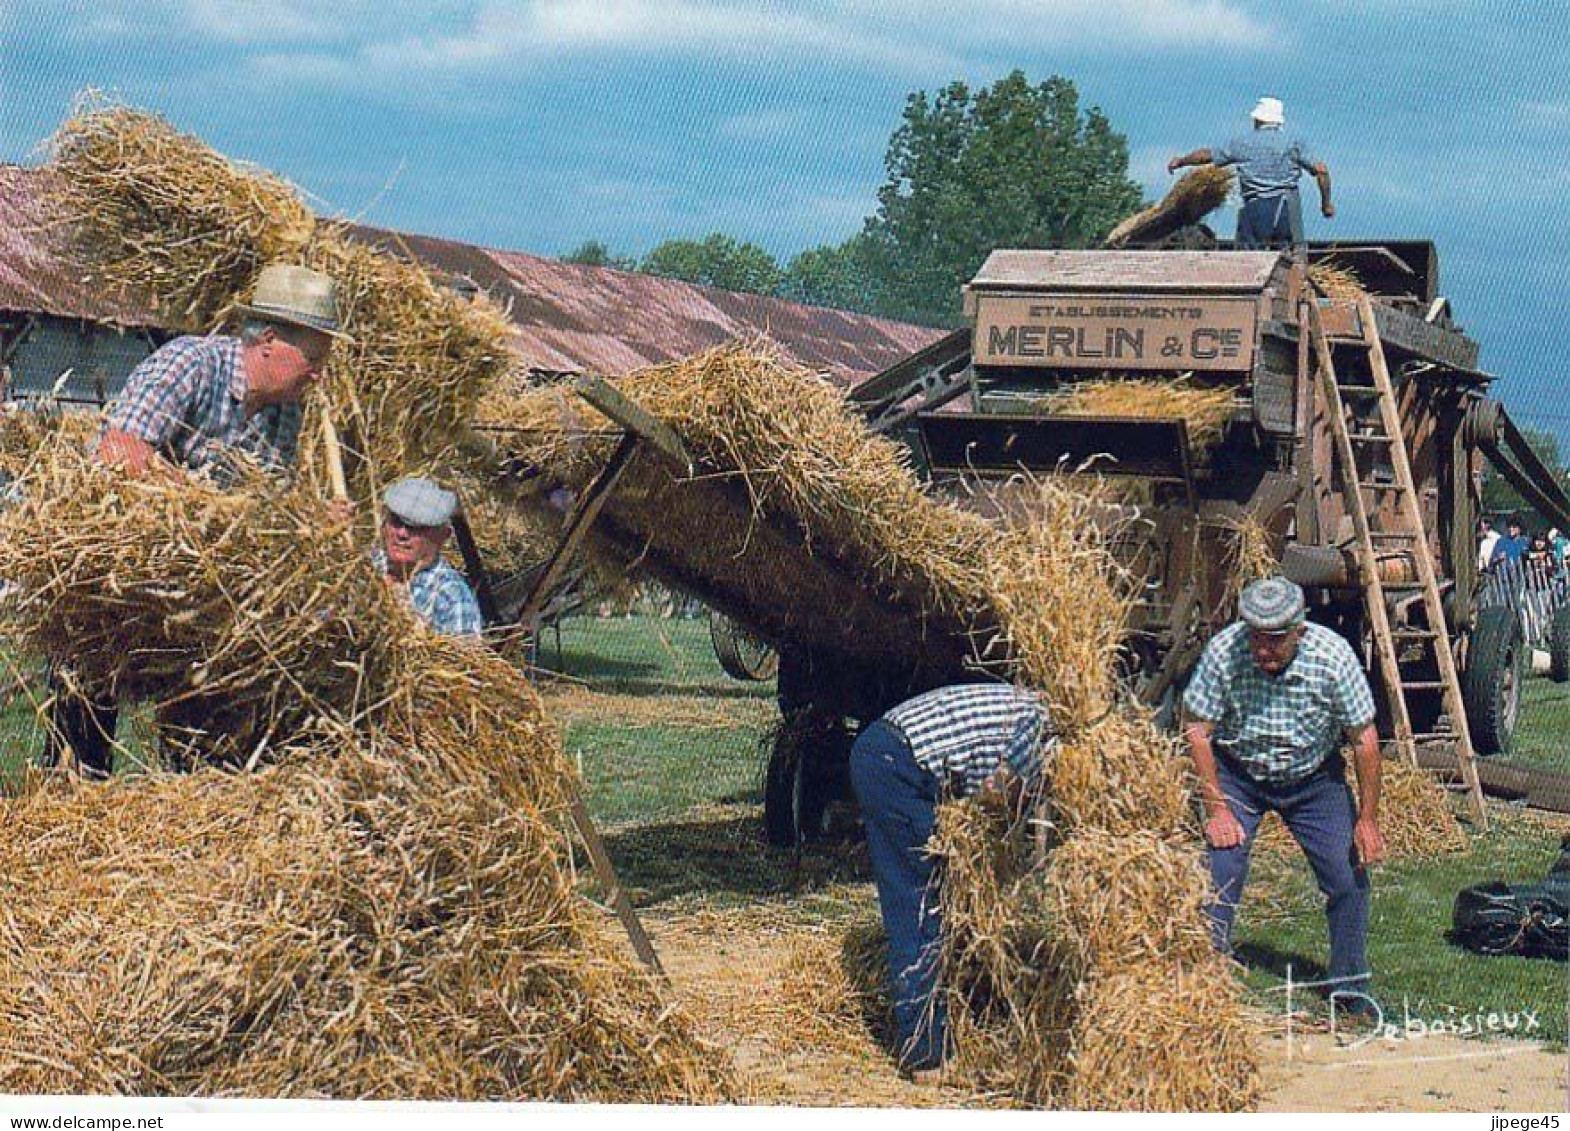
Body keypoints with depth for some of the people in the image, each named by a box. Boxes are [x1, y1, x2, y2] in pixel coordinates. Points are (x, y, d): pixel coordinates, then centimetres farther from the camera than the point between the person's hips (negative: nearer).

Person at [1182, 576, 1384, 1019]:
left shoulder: (1333, 656, -25)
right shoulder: (1223, 651, -27)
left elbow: (1364, 739, -13)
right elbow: (1197, 730, -15)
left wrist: (1367, 819, -11)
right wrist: (1217, 809, -16)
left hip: (1314, 778, 1)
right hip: (1237, 773, -1)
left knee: (1349, 877, -5)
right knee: (1220, 872, -15)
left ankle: (1349, 988, 13)